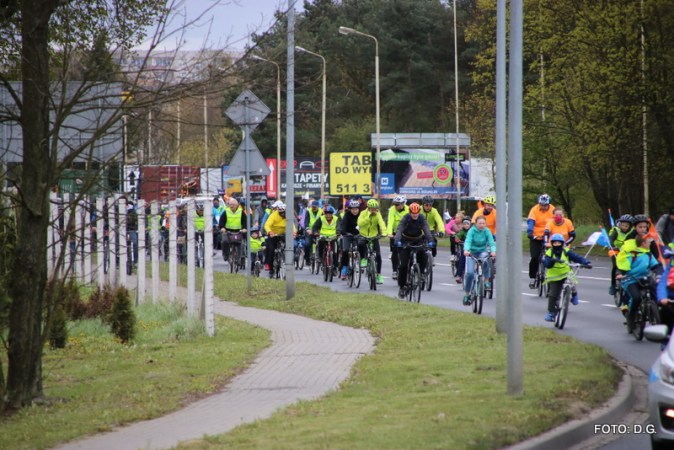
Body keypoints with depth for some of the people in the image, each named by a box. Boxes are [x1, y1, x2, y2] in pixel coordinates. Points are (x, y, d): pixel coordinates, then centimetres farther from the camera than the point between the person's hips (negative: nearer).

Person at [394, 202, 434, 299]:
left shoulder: (422, 218, -13)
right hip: (405, 241, -1)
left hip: (417, 241, 2)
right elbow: (399, 229, -29)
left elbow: (426, 230, -25)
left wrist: (430, 241, -42)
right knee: (404, 264, -10)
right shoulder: (406, 218, -17)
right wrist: (397, 241, -48)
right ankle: (401, 286, 1)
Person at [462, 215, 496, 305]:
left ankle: (486, 281, -16)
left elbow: (491, 242, -20)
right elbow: (468, 241, -28)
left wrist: (493, 251, -41)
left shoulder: (487, 231, -10)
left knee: (485, 262, -36)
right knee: (470, 273, -14)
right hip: (472, 252, -1)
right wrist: (466, 250, -49)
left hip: (482, 251, 1)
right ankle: (467, 294, 3)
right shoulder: (472, 230, -14)